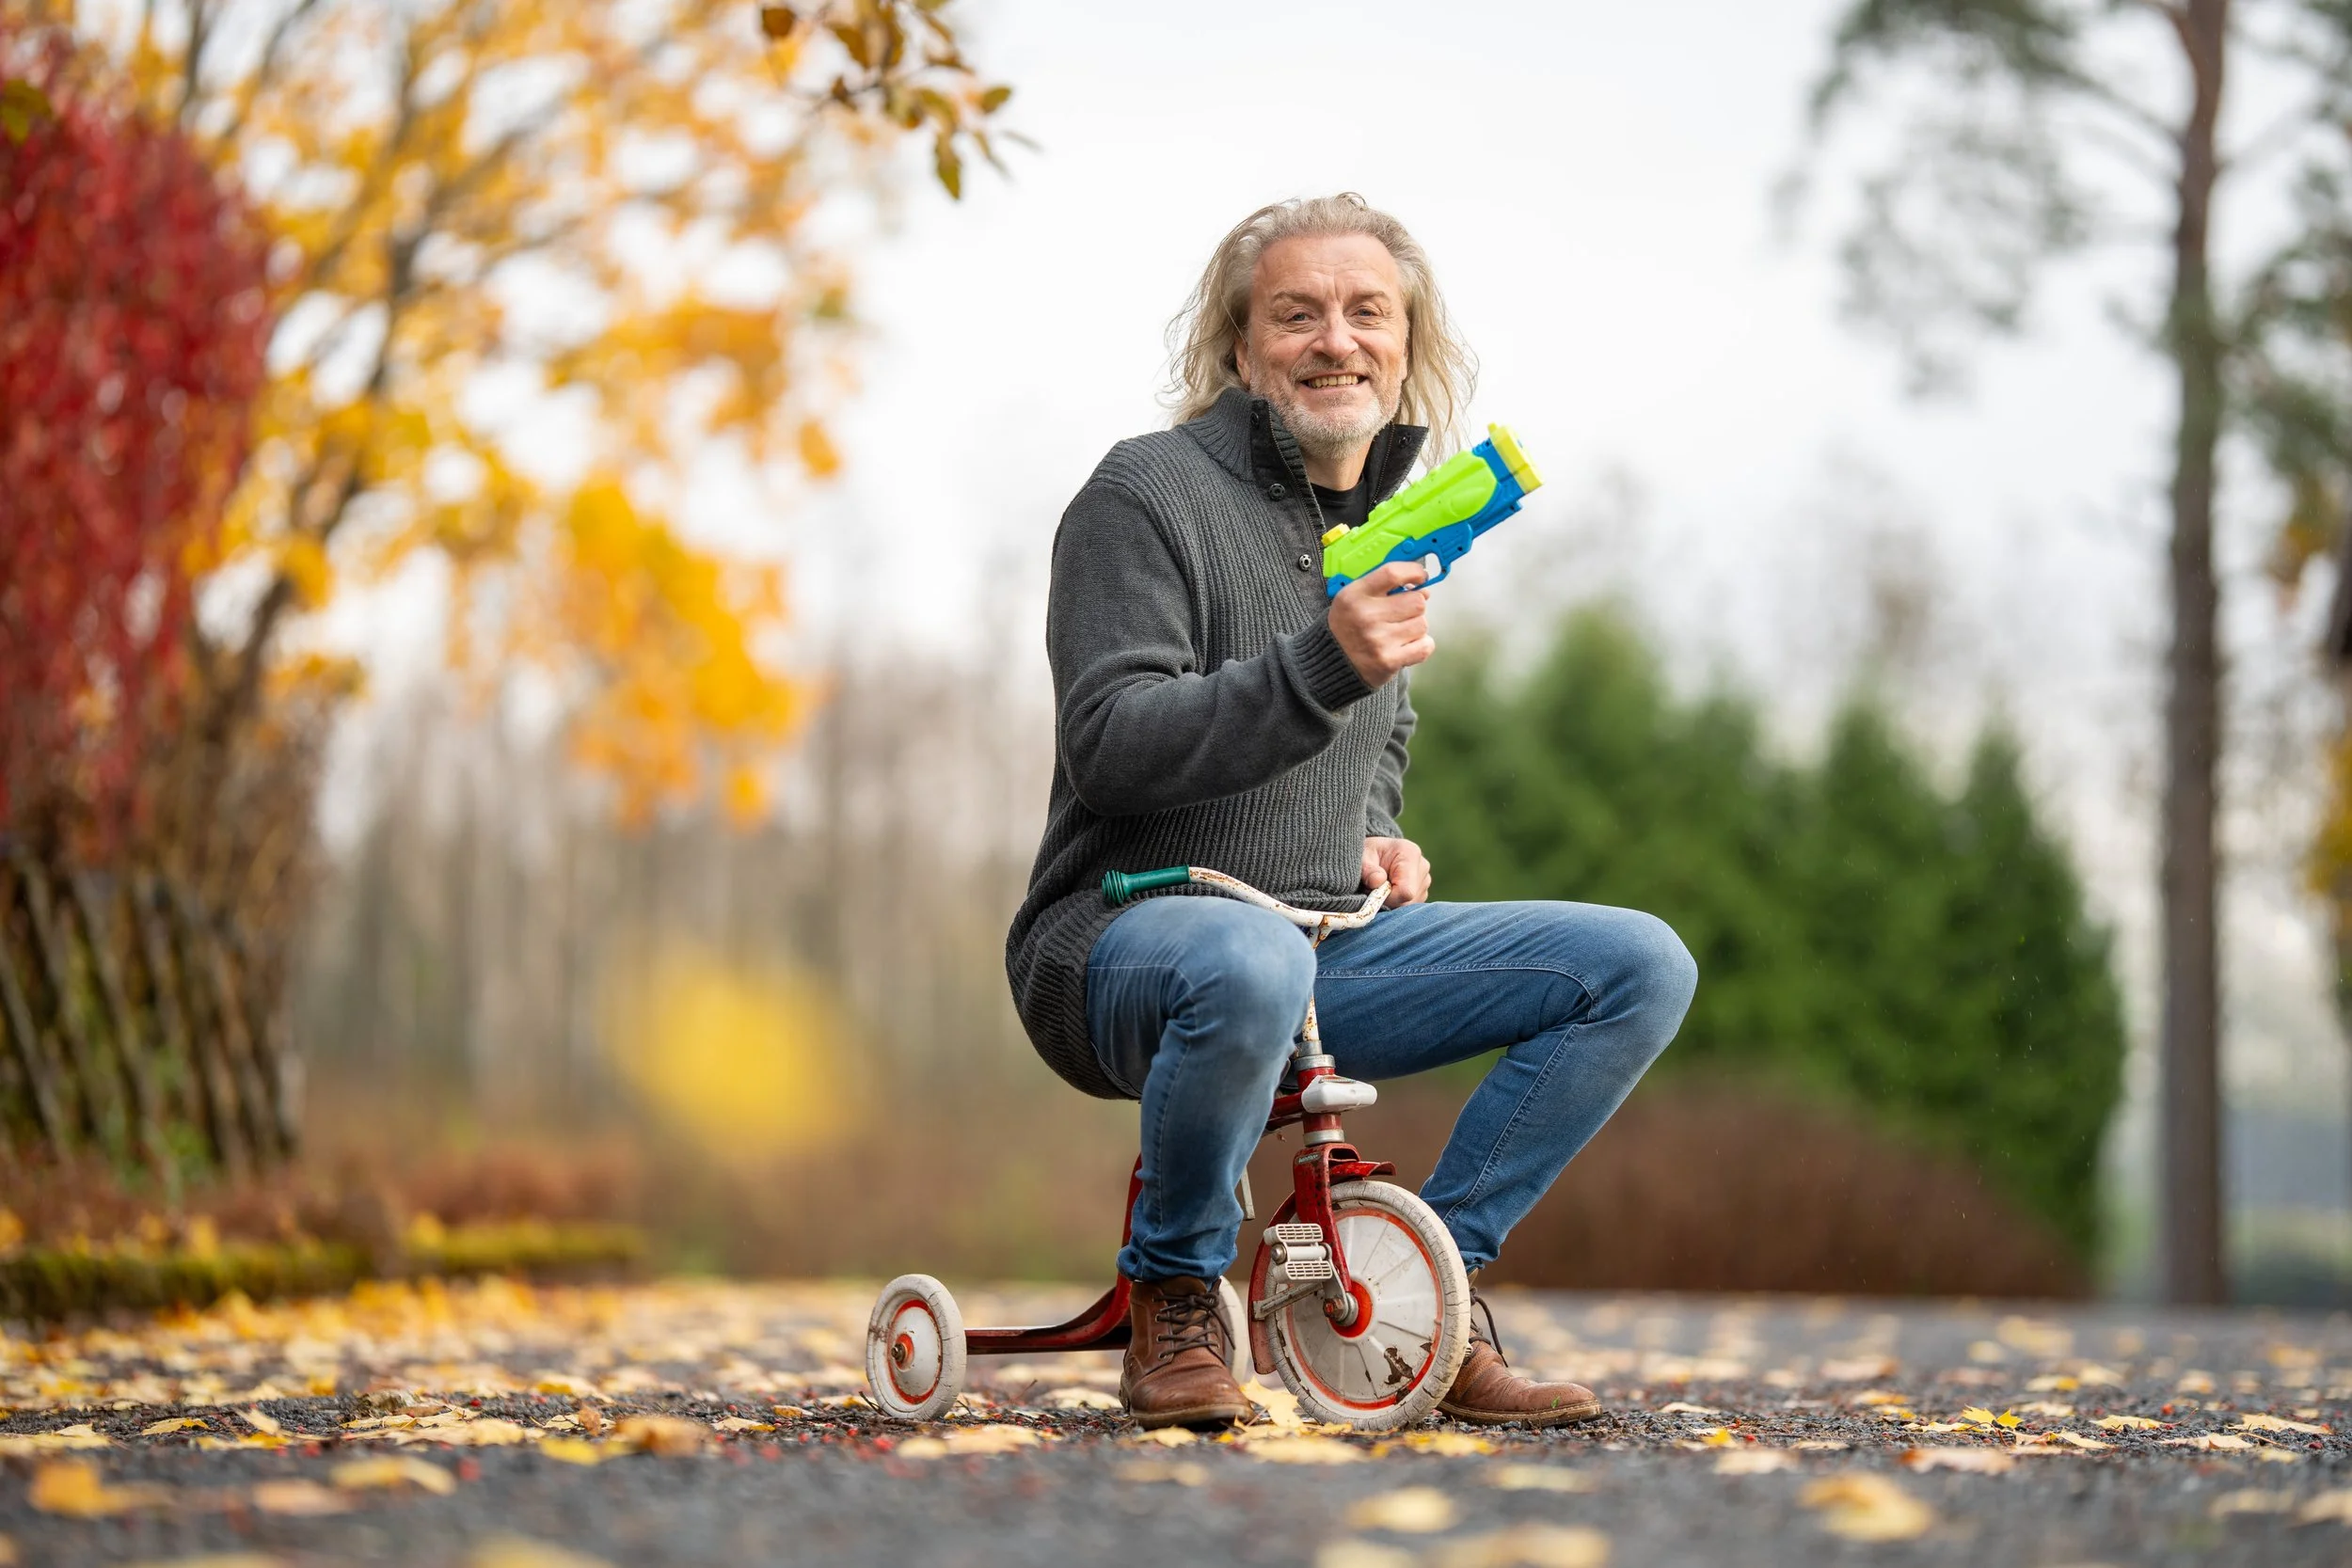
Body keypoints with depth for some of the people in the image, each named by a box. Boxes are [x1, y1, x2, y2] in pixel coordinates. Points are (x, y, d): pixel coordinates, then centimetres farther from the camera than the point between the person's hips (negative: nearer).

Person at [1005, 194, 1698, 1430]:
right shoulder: (1149, 493, -8)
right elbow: (1106, 744, -19)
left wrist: (1376, 839, 8)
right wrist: (1319, 668, -31)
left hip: (1333, 941, 7)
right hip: (1122, 937, -7)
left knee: (1642, 965, -7)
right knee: (1251, 965, -43)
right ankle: (1174, 1295, -15)